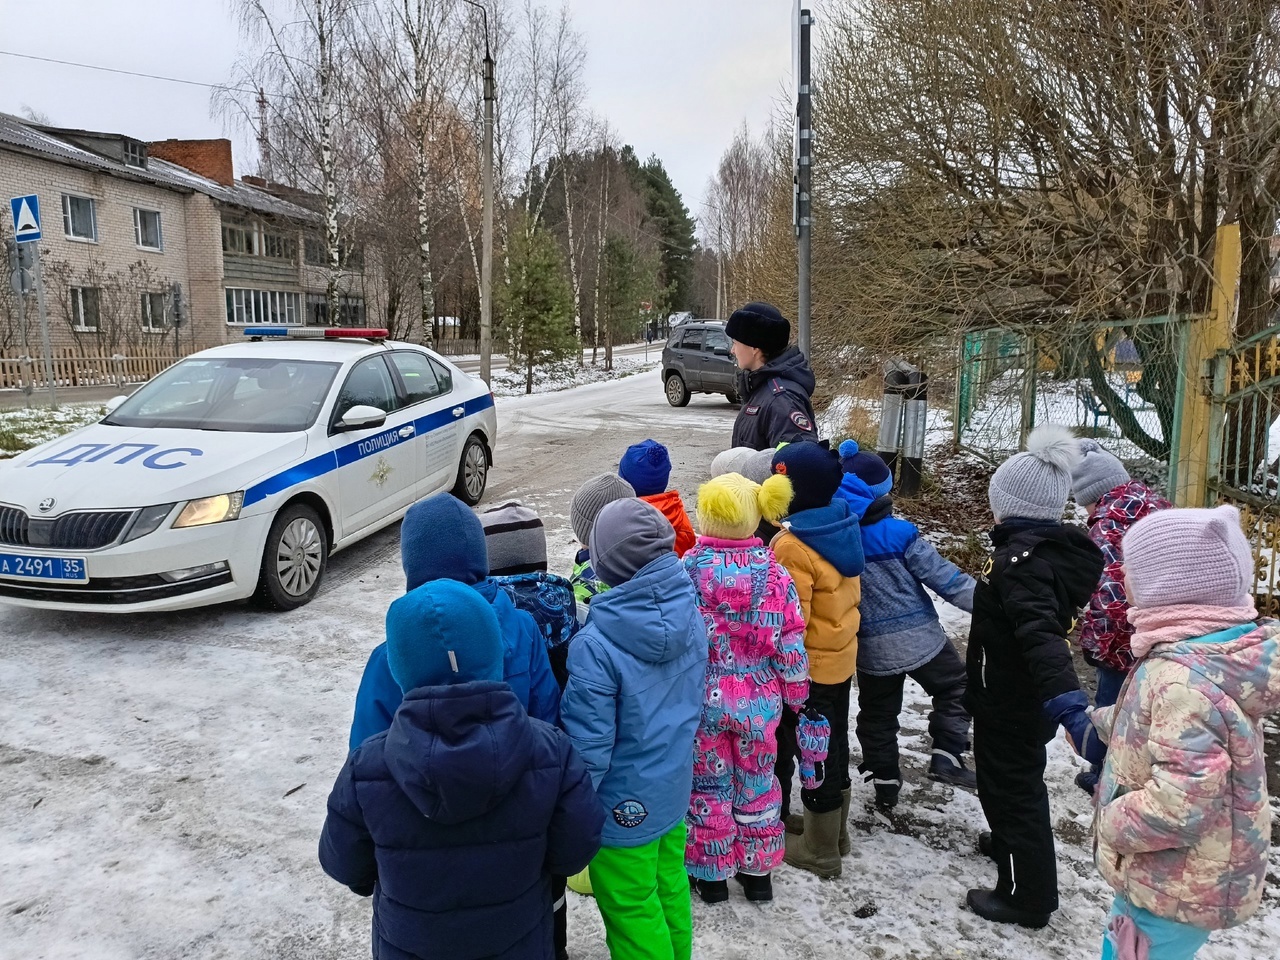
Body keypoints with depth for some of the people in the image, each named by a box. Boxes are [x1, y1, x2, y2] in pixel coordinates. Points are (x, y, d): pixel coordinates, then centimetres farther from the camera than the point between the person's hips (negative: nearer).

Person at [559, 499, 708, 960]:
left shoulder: (596, 644, -30)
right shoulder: (691, 614, -9)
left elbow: (588, 745, -23)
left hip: (624, 805, -7)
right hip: (674, 787, 7)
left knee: (632, 909, 14)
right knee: (669, 886, 26)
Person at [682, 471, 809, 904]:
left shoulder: (688, 568, -16)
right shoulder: (773, 570, -11)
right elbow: (790, 641, -6)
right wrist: (797, 694, 8)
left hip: (704, 698, -2)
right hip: (759, 699, 2)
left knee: (709, 784, 15)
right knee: (757, 782, 19)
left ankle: (711, 873, 29)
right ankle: (757, 871, 33)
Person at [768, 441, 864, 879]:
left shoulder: (793, 546, -27)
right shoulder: (843, 524, -2)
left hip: (807, 668, -8)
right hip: (840, 659, 8)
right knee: (834, 745, 22)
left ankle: (819, 851, 23)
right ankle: (835, 831, 40)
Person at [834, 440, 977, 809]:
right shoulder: (899, 534, -17)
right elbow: (943, 576, -14)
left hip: (871, 649, 4)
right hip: (918, 638, -3)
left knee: (877, 714, 20)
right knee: (956, 688, 20)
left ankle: (884, 783, 26)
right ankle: (946, 756, 10)